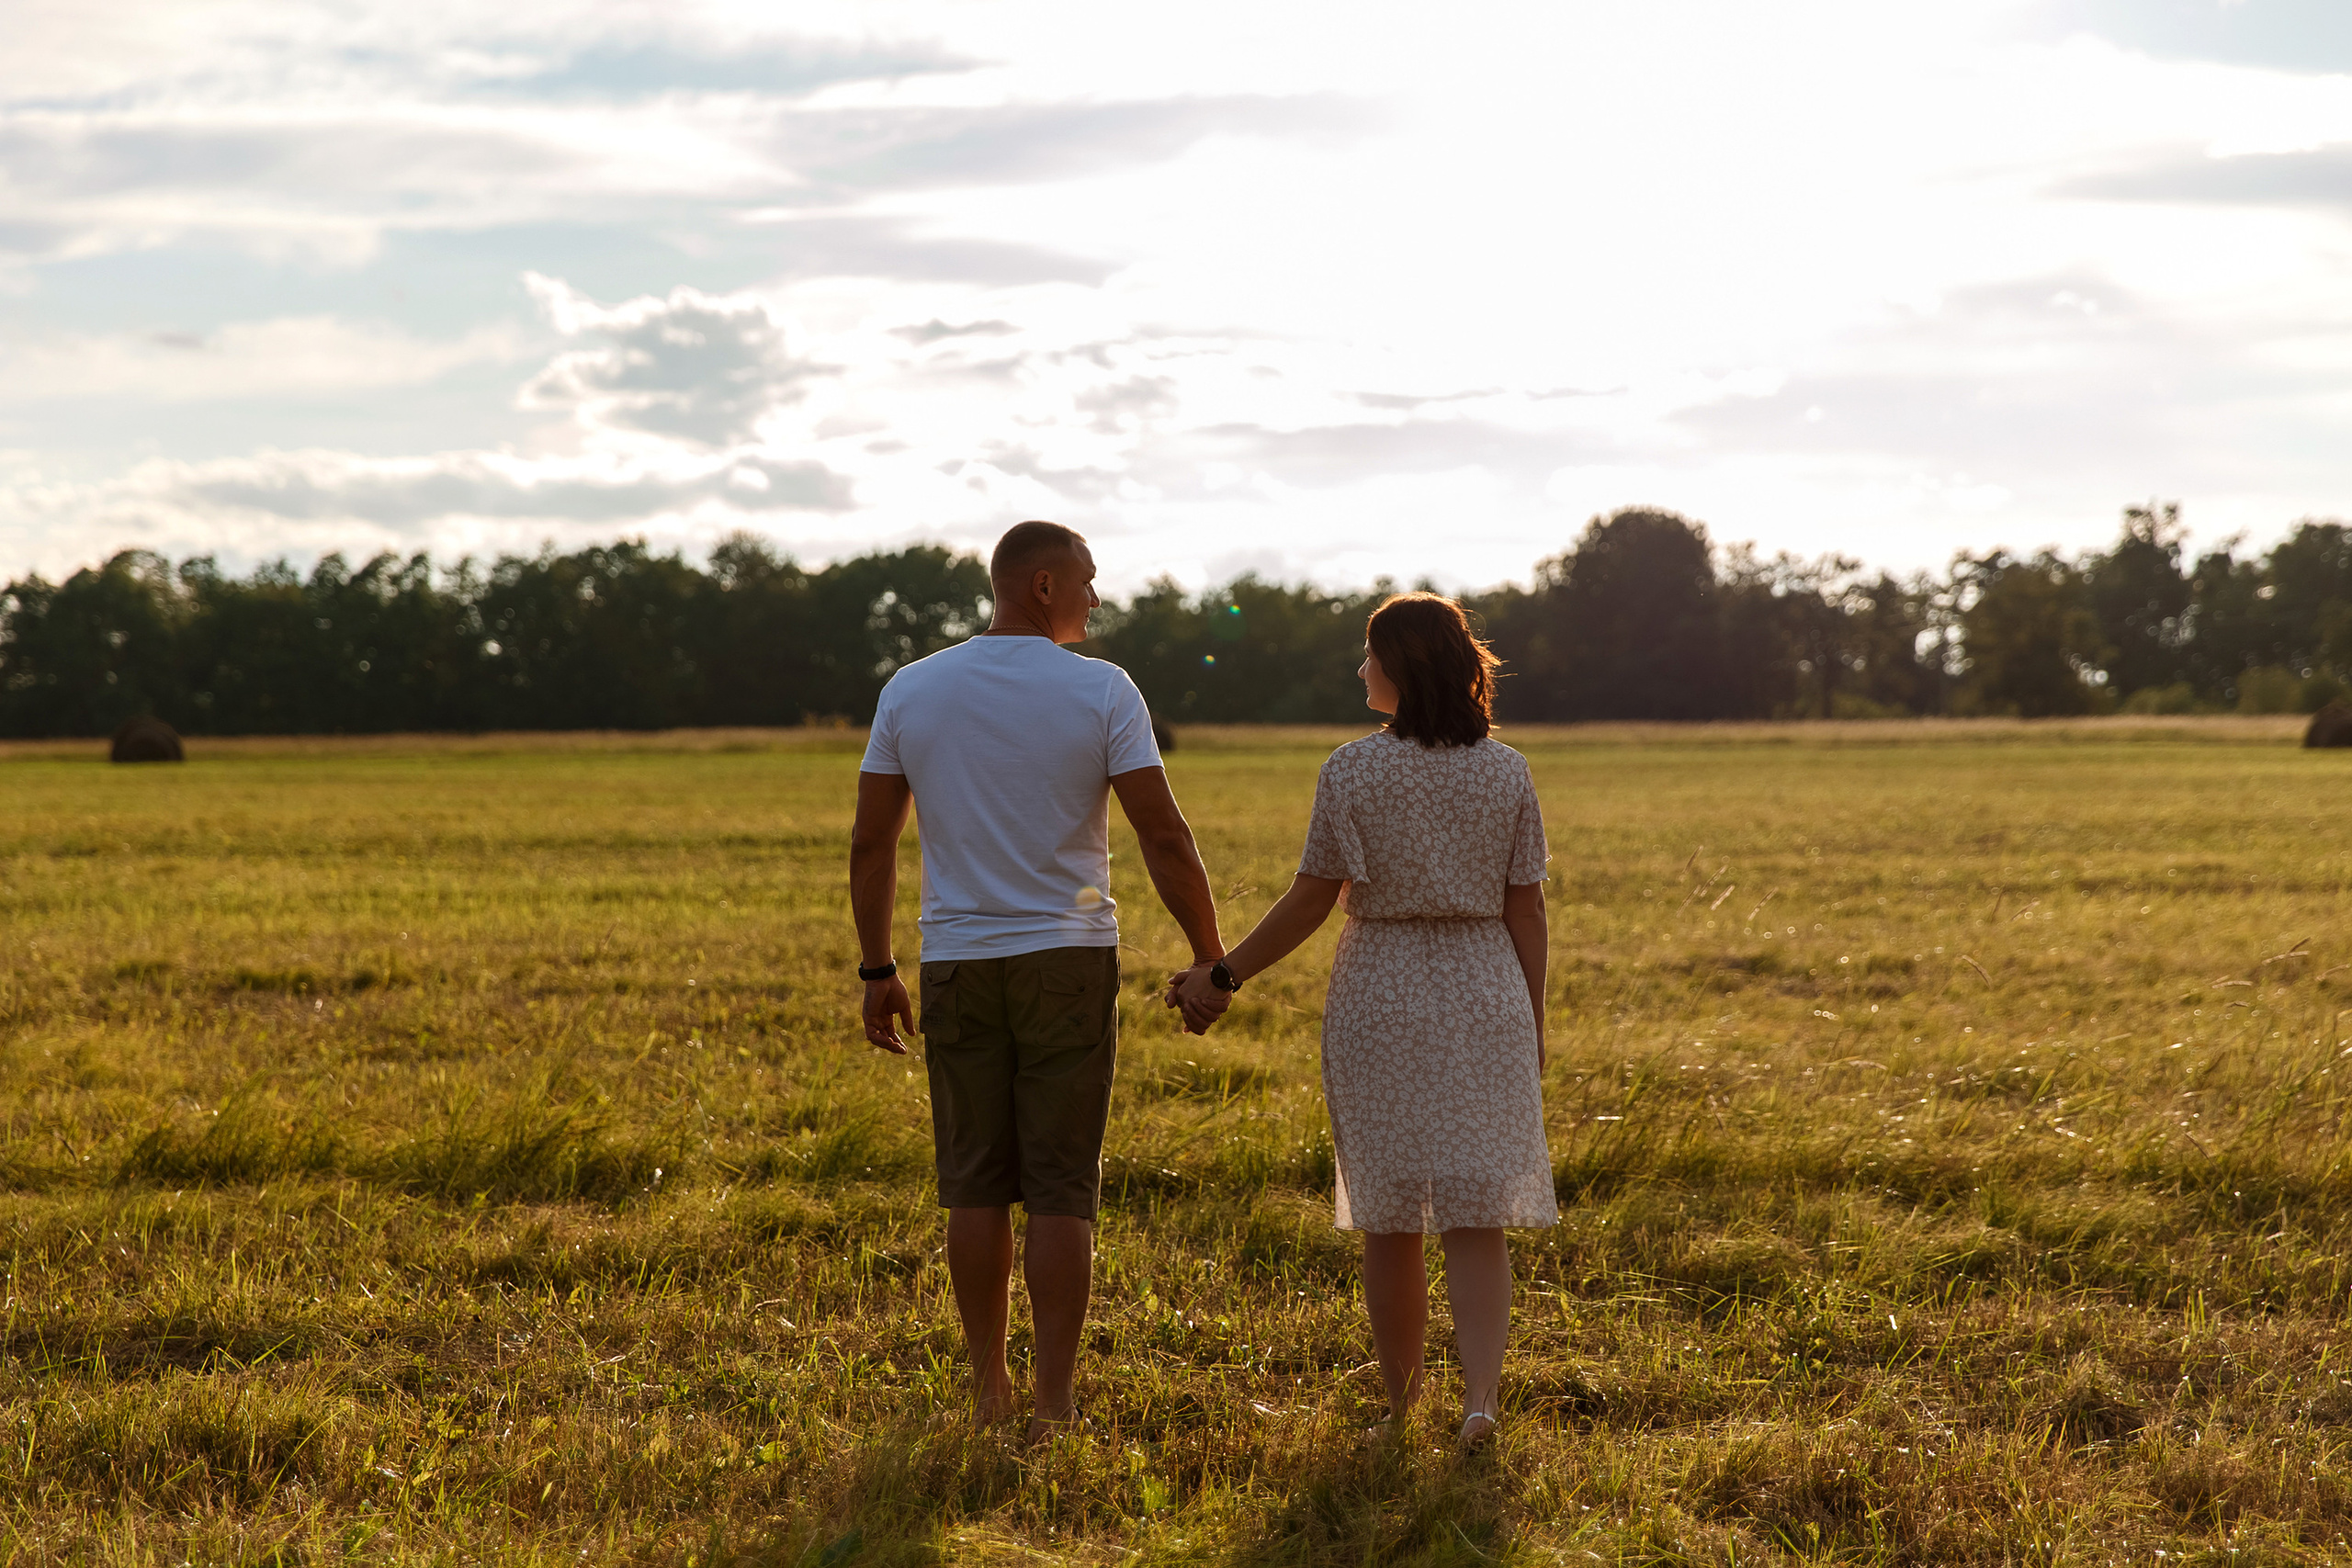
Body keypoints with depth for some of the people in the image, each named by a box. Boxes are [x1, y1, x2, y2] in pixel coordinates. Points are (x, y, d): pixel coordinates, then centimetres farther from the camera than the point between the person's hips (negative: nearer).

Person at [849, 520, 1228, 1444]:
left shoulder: (911, 691, 2)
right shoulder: (1101, 691, -7)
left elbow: (870, 842, 3)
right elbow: (1163, 836, -10)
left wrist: (875, 970, 10)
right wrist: (1209, 957, -1)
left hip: (957, 964, 3)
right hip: (1067, 958, -2)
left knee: (976, 1184, 10)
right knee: (1061, 1190, 1)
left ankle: (990, 1391, 17)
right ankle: (1053, 1404, -1)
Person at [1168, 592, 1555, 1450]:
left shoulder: (1352, 771, -8)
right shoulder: (1505, 772, -1)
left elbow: (1310, 900, -7)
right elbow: (1526, 910, 0)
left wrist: (1223, 975, 2)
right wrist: (1532, 1026, 8)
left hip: (1380, 1000, -1)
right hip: (1484, 995, 1)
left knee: (1389, 1216, 11)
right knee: (1476, 1215, 1)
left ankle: (1400, 1400, 23)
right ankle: (1481, 1396, -15)